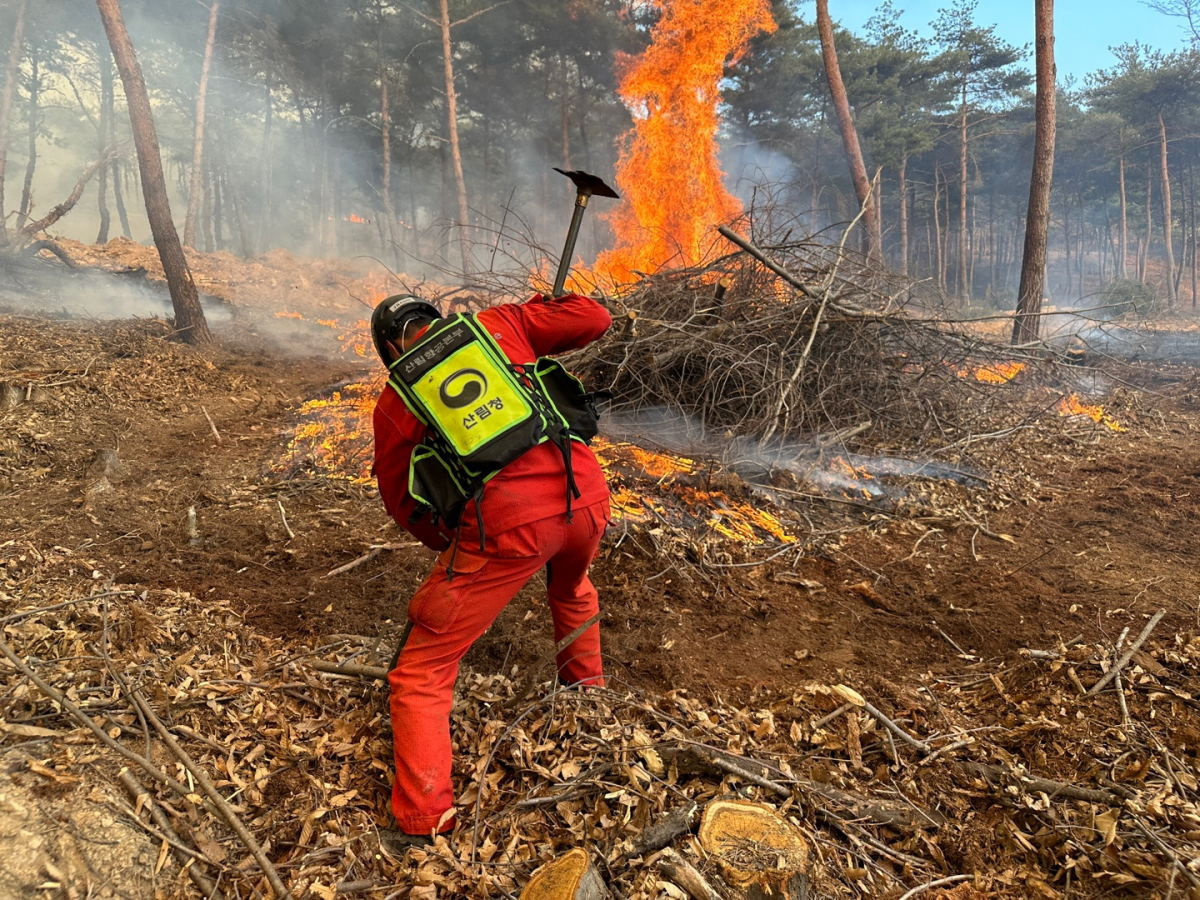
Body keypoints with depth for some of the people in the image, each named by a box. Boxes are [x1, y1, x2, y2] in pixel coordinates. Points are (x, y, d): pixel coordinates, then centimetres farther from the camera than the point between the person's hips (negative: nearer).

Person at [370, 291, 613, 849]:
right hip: (584, 499, 4)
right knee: (571, 587, 40)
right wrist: (542, 313, 30)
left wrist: (449, 544, 32)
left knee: (422, 673, 11)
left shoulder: (394, 401, 10)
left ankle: (423, 824, 9)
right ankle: (587, 686, 58)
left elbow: (400, 500, 18)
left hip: (504, 529, -4)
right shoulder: (496, 324, 12)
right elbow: (595, 319, 10)